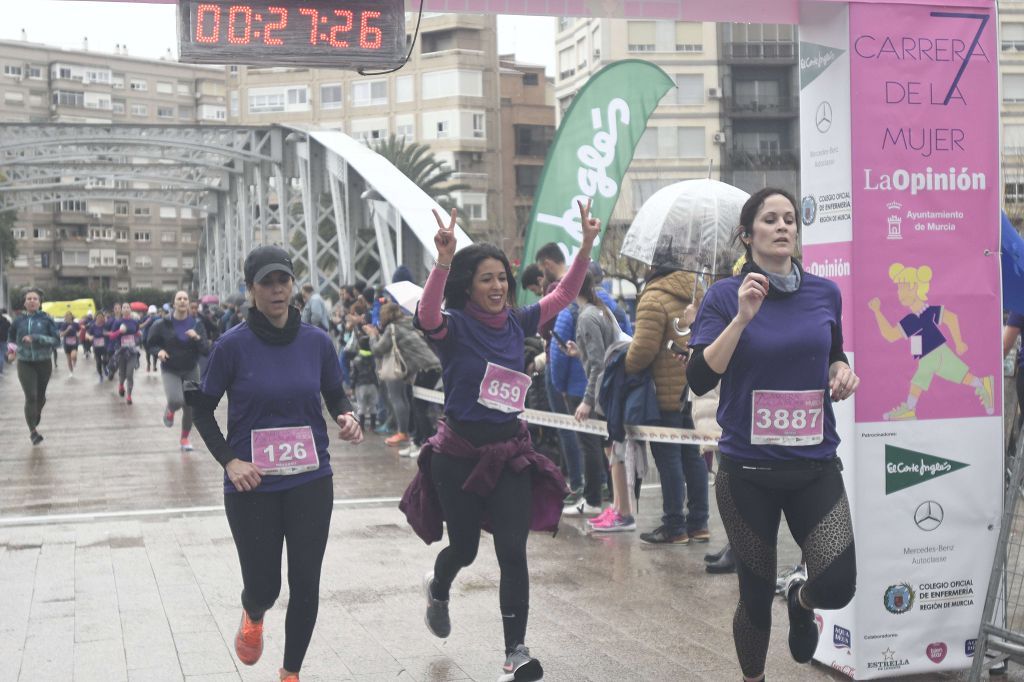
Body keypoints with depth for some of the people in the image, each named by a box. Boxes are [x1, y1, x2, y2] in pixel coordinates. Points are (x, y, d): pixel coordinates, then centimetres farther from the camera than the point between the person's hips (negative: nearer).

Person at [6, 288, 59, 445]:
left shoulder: (46, 319, -7)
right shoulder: (19, 320, 0)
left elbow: (56, 341, -14)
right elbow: (11, 336, 21)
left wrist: (36, 338, -23)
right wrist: (11, 349, 8)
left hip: (43, 363, 0)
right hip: (25, 364, 0)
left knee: (40, 395, 14)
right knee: (31, 396, -13)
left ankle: (37, 413, 47)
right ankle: (33, 430, -7)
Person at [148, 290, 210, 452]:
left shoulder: (196, 324, -5)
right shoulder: (163, 325, -9)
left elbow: (206, 350, -8)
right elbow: (151, 344, 2)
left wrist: (197, 338, -26)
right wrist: (159, 351, -20)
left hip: (191, 370, 2)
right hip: (170, 370, -2)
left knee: (190, 407, 6)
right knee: (176, 400, -26)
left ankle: (185, 438, 31)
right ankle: (170, 411, 12)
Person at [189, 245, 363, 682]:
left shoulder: (316, 342, -2)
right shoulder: (233, 345, -9)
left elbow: (335, 395, 12)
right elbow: (202, 409, 0)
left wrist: (346, 418, -11)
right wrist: (228, 460, -12)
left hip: (310, 481, 2)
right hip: (252, 484, -2)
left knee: (306, 584, 4)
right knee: (263, 586, 5)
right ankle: (253, 615, 45)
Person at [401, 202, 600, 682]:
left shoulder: (516, 323, 2)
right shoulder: (454, 326, -13)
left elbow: (564, 294, 6)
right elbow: (427, 315, -35)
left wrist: (586, 245, -7)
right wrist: (444, 260, -50)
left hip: (510, 452, 3)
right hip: (459, 453, -3)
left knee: (512, 551, -6)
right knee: (464, 547, 13)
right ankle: (438, 589, 49)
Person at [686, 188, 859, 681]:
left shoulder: (825, 293, 5)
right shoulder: (725, 296, -5)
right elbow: (699, 379, -13)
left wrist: (842, 372, -1)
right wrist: (742, 317, -21)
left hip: (815, 465, 2)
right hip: (748, 471, -2)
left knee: (839, 585, -14)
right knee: (756, 596, 8)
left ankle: (801, 600, 24)